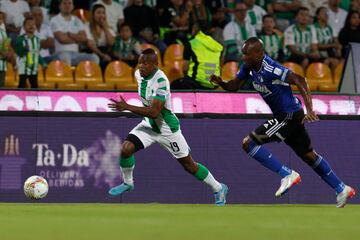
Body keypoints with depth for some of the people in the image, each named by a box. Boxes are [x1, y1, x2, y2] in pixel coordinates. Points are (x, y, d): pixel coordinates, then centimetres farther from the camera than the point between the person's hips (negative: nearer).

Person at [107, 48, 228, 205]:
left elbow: (154, 112, -37)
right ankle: (127, 183, 10)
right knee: (126, 149, -15)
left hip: (167, 129, -6)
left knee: (189, 164, 6)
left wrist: (127, 107, -40)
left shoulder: (161, 81, -30)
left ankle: (219, 189, 26)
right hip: (149, 125, 6)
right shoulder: (139, 74, -5)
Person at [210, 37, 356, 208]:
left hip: (290, 115, -10)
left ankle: (287, 175, -9)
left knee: (248, 143, -13)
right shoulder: (248, 67, 1)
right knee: (308, 156, 19)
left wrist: (310, 110, -38)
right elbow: (234, 86, 9)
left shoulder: (269, 69, -26)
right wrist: (221, 82, -14)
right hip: (284, 116, 10)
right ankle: (342, 189, 28)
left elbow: (299, 80, -31)